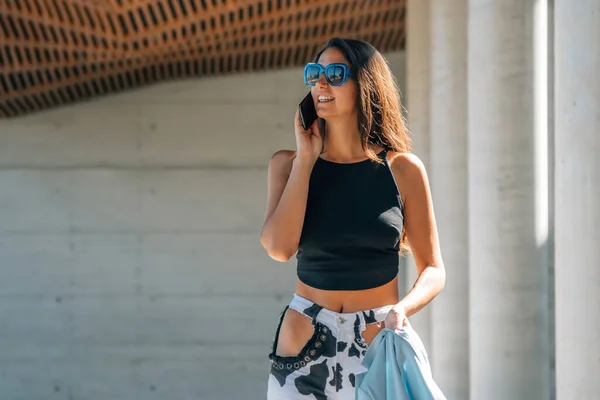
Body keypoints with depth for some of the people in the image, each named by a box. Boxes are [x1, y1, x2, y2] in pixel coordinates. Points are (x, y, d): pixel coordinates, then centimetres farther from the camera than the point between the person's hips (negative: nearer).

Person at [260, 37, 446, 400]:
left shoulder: (402, 169, -1)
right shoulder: (289, 164, 3)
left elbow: (433, 269, 1)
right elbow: (279, 247, -13)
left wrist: (401, 310, -19)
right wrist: (306, 158, -6)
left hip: (379, 346, -1)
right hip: (304, 346, 1)